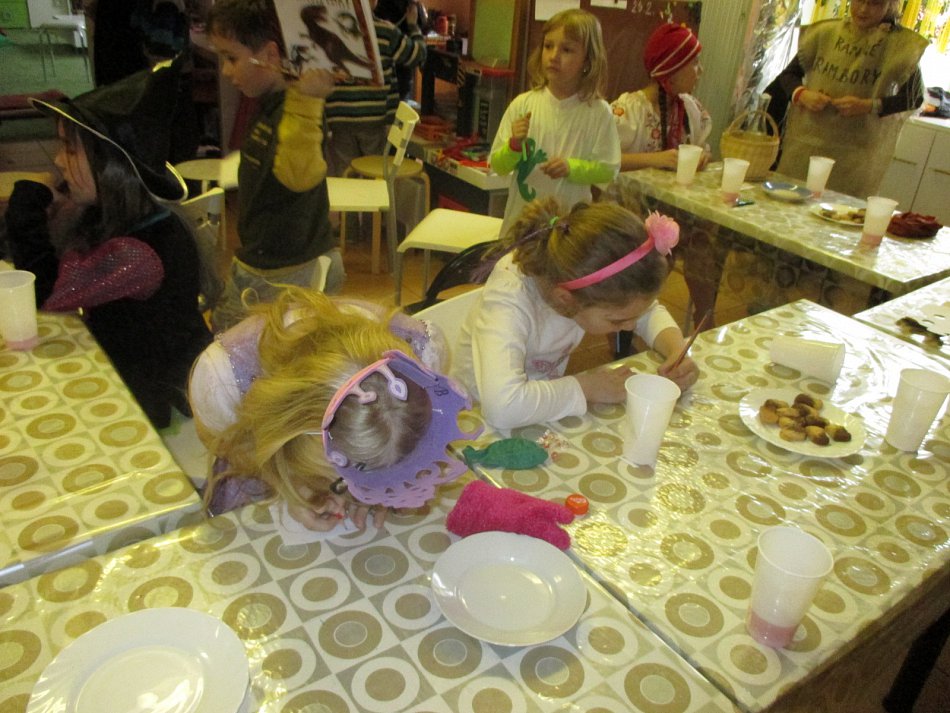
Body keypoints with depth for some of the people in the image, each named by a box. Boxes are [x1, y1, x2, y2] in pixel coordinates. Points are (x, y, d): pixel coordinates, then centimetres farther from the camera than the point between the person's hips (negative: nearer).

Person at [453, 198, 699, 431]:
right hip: (479, 419, -6)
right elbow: (502, 407, -47)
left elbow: (649, 312, 4)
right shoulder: (508, 301, -32)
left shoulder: (589, 278, -15)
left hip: (544, 409, 6)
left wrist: (677, 350, -15)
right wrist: (586, 388, -32)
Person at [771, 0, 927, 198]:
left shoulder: (901, 44, -3)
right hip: (806, 142, 2)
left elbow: (914, 97, 2)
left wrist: (870, 106, -15)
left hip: (856, 153, -2)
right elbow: (789, 74, 9)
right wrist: (801, 94, -13)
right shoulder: (826, 32, 1)